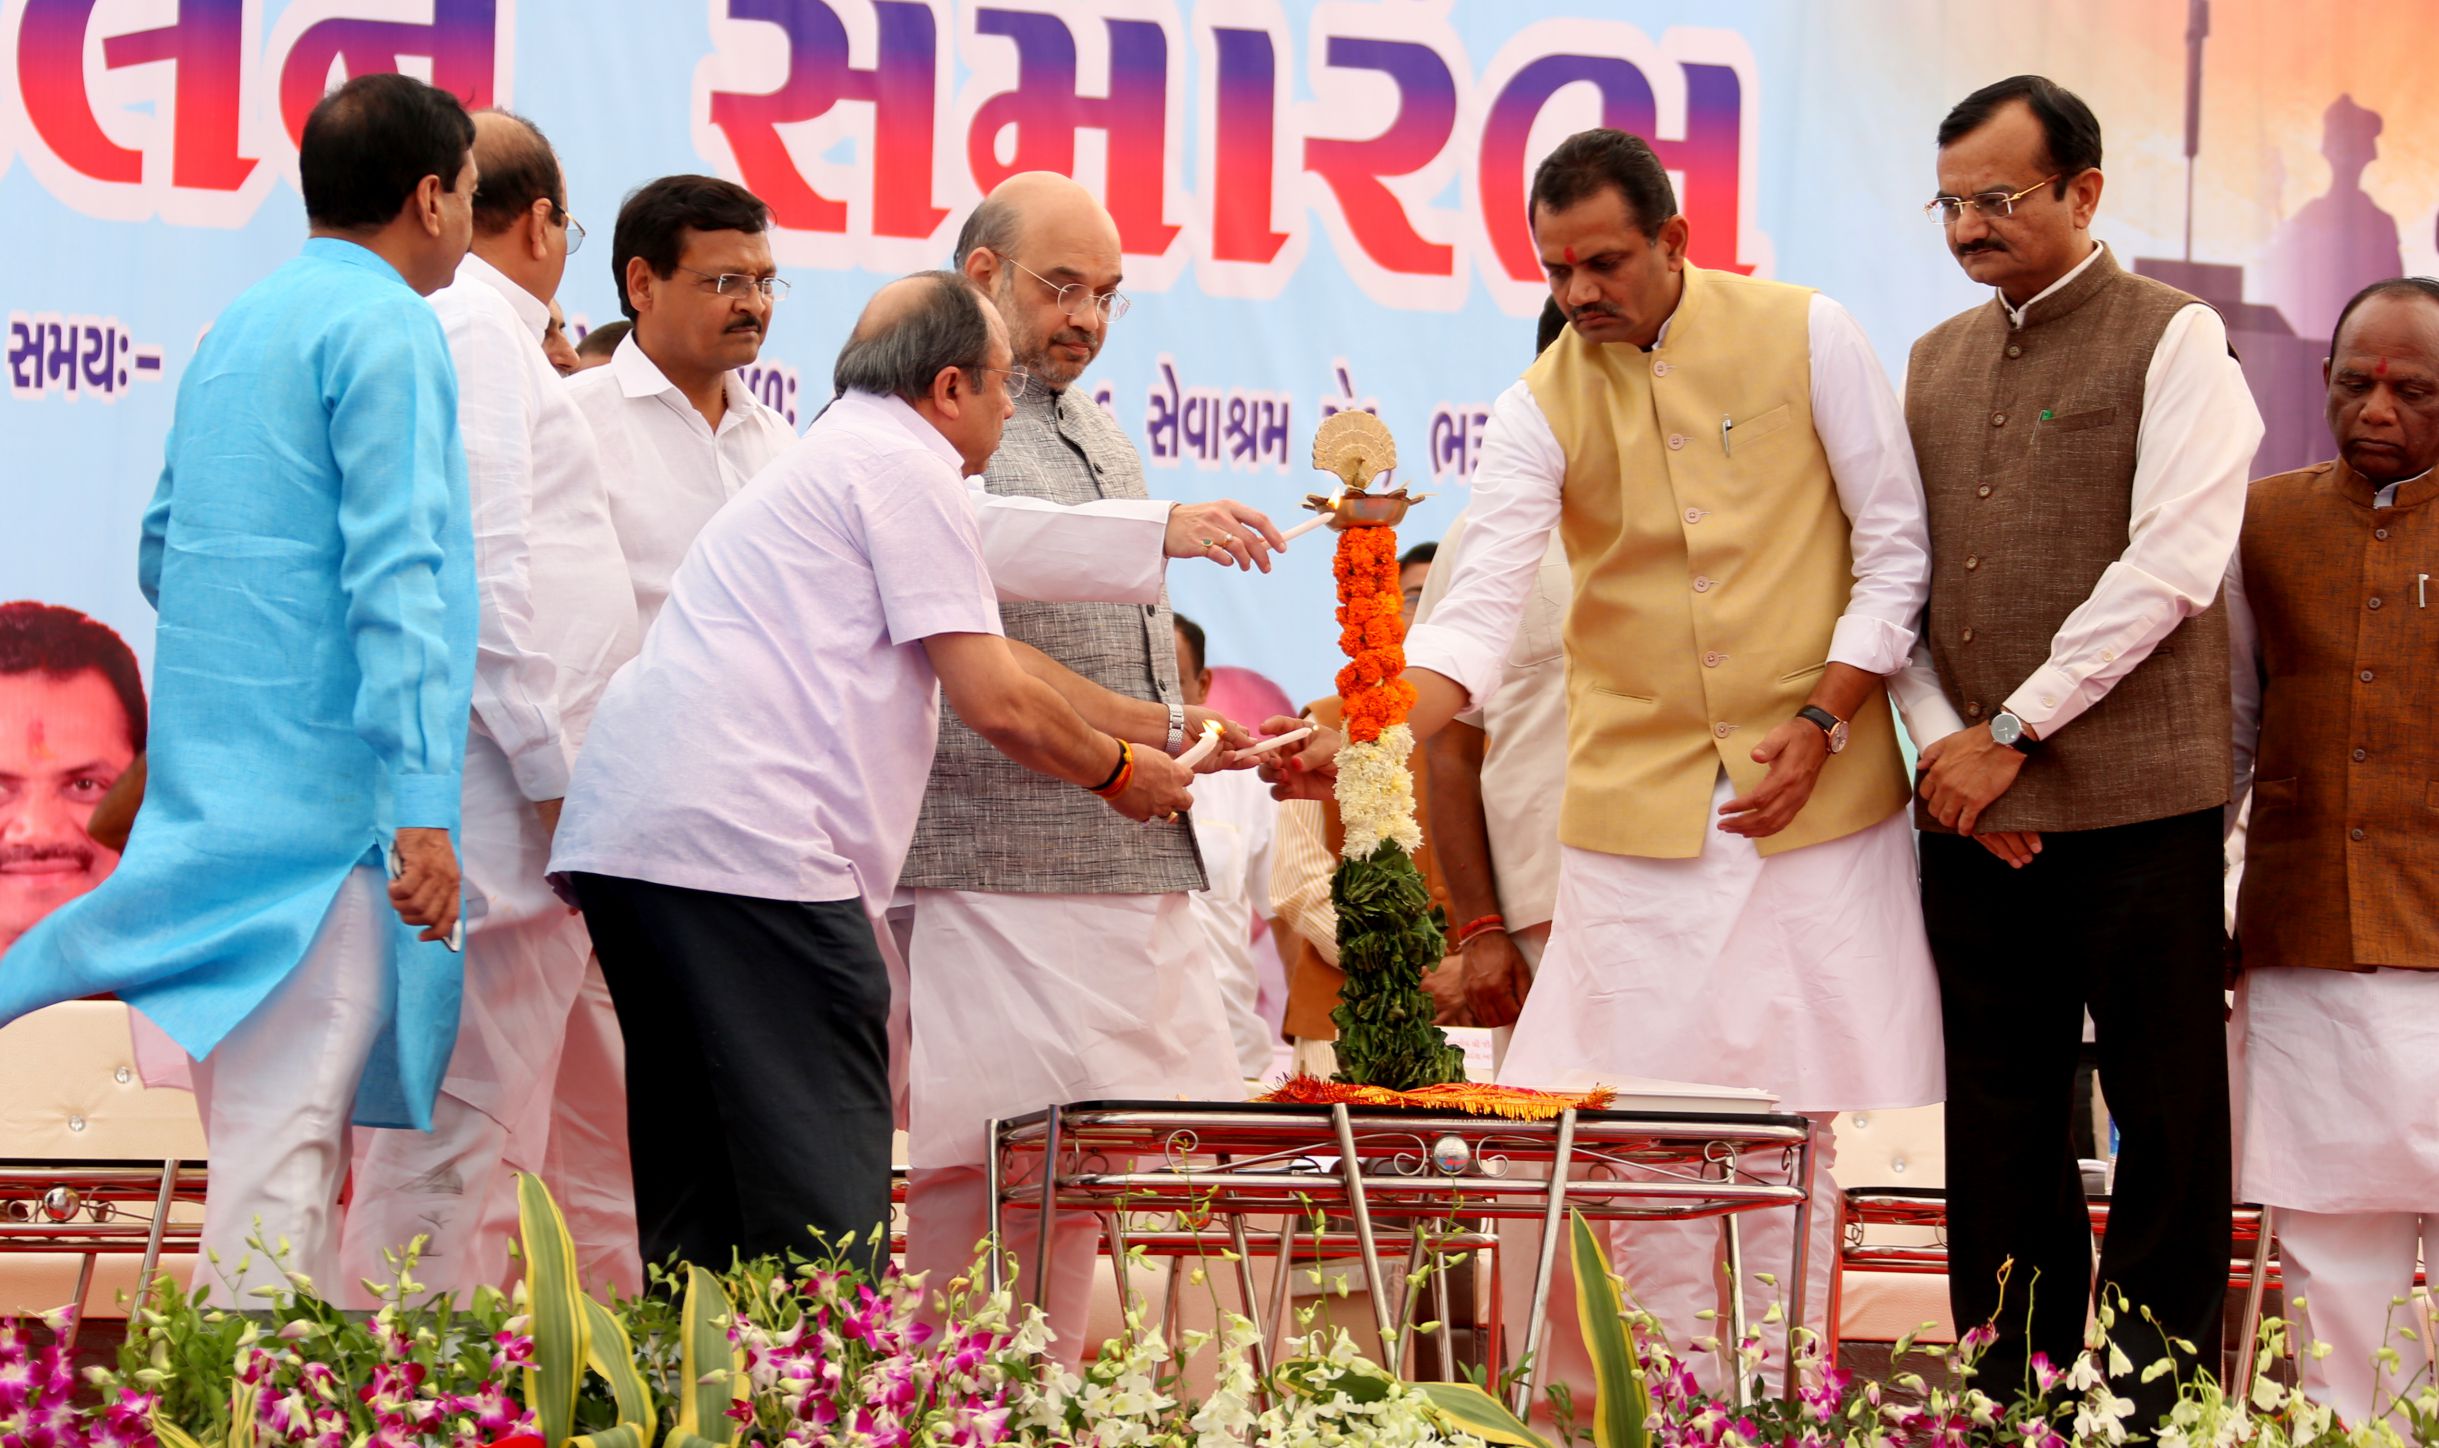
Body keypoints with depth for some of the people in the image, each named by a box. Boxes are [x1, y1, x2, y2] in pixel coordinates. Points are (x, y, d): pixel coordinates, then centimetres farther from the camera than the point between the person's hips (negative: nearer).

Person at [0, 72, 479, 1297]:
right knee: (286, 1134, -10)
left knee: (258, 1125, 14)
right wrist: (426, 806, -21)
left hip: (214, 782, 9)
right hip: (324, 794, -9)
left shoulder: (235, 330, 17)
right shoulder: (387, 332, -10)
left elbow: (162, 553, 23)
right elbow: (396, 575, -18)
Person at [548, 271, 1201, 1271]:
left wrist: (1161, 729, 39)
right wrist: (1115, 772, 11)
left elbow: (990, 656, 35)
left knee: (703, 1204, 12)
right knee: (822, 1193, -10)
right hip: (748, 845, -10)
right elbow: (994, 701, -6)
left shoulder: (836, 456, 28)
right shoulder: (905, 466, -3)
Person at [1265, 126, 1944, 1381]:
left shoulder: (1804, 336, -2)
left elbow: (1894, 547, 1)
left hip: (1817, 800, -1)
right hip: (1636, 803, 1)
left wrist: (1821, 722, -9)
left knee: (1796, 1108, 2)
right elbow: (1479, 616, -9)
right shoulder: (1542, 408, -1)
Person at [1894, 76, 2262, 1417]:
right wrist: (1941, 742, -1)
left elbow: (2171, 566, -12)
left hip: (2135, 801, -5)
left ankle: (2157, 1401, 6)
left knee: (2167, 1119, 0)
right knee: (2000, 1123, 7)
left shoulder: (2173, 341, -2)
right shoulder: (1936, 363, 16)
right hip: (1973, 806, 5)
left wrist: (2013, 732, -13)